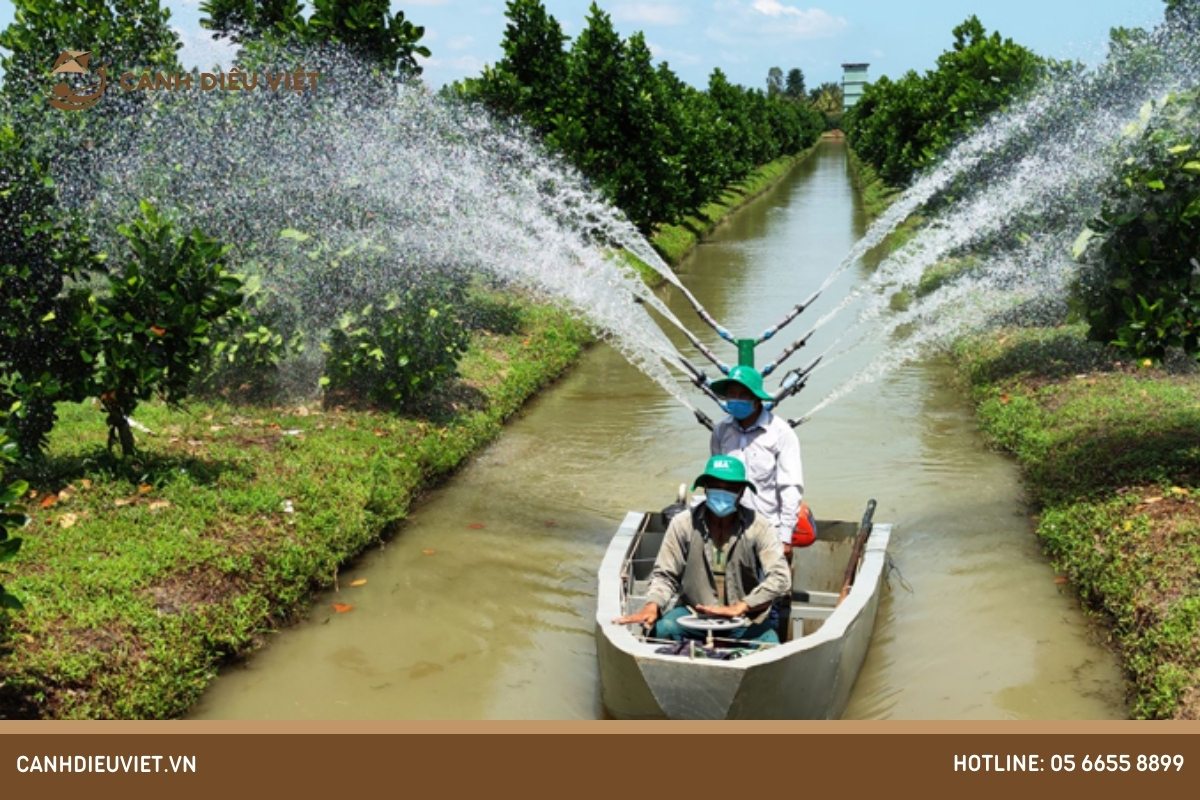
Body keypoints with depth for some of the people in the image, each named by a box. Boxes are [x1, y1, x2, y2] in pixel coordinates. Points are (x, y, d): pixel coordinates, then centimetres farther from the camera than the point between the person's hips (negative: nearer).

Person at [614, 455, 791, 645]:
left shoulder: (758, 527, -8)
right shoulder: (683, 524, -6)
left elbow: (780, 578, -16)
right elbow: (664, 575, -2)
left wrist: (738, 608, -26)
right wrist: (652, 606, -22)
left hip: (747, 616, 0)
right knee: (663, 629, -30)